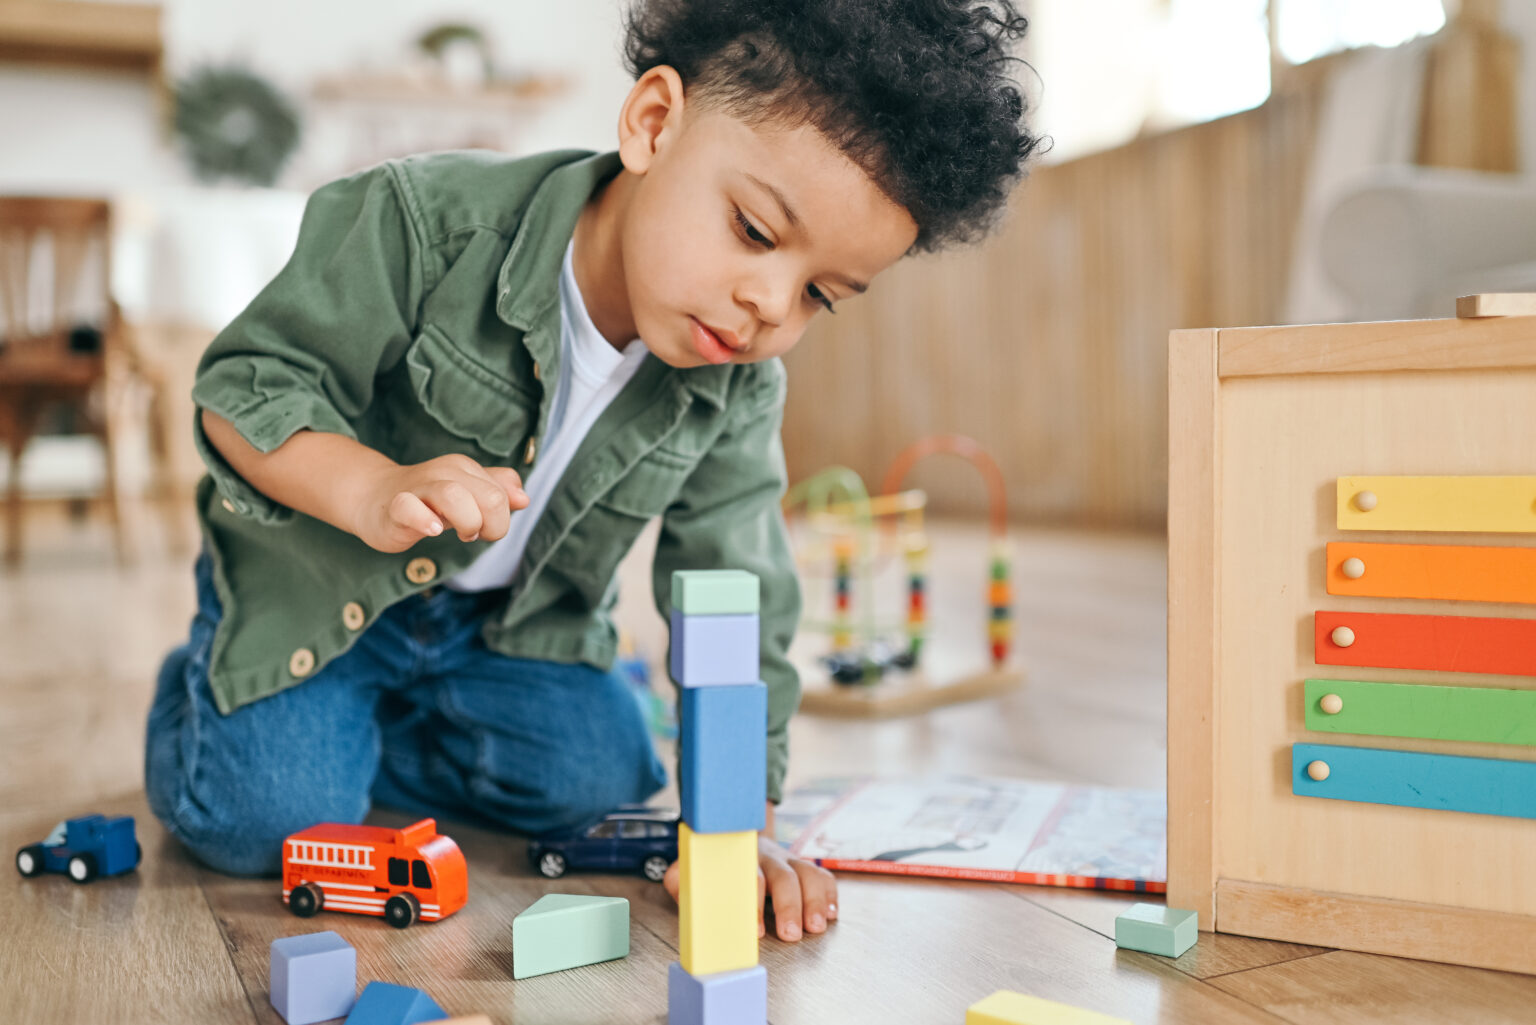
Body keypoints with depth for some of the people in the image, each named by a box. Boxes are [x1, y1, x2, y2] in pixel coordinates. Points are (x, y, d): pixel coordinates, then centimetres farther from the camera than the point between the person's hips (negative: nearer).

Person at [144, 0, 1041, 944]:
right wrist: (375, 490, -45)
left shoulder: (740, 390, -17)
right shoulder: (430, 221, -31)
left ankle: (373, 736, 19)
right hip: (318, 581, -4)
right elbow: (244, 385, -25)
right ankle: (203, 692, 23)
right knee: (271, 819, -13)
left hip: (511, 614, 4)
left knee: (601, 783, -4)